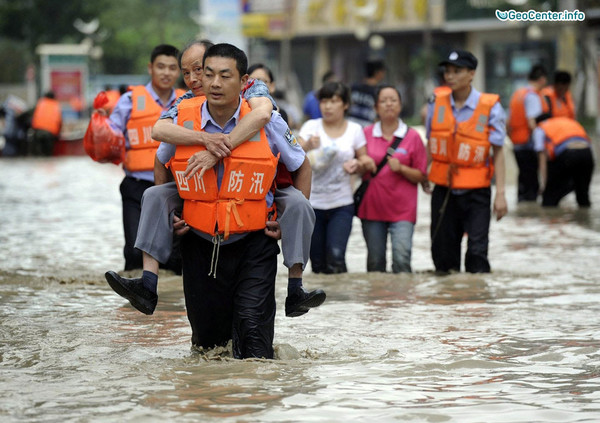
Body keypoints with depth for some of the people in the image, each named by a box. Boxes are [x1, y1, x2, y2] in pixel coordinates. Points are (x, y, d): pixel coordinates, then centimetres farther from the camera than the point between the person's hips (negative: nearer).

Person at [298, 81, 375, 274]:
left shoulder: (355, 130, 5)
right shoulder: (311, 126, 2)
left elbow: (366, 163, 13)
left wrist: (358, 166, -11)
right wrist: (307, 146, -33)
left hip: (342, 205, -1)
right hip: (313, 203, 1)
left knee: (336, 256, -18)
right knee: (317, 263, 4)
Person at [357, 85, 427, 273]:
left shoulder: (412, 136, 1)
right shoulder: (366, 134, 6)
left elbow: (421, 176, 3)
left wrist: (401, 168, -14)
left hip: (403, 210, -2)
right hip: (372, 207, 2)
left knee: (402, 259, -15)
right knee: (375, 262, 6)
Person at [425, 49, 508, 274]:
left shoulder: (490, 107, -8)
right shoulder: (437, 104, 2)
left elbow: (498, 152, -5)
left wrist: (500, 193, -9)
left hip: (475, 190, -3)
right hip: (443, 188, 3)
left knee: (477, 251, -8)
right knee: (443, 250, 7)